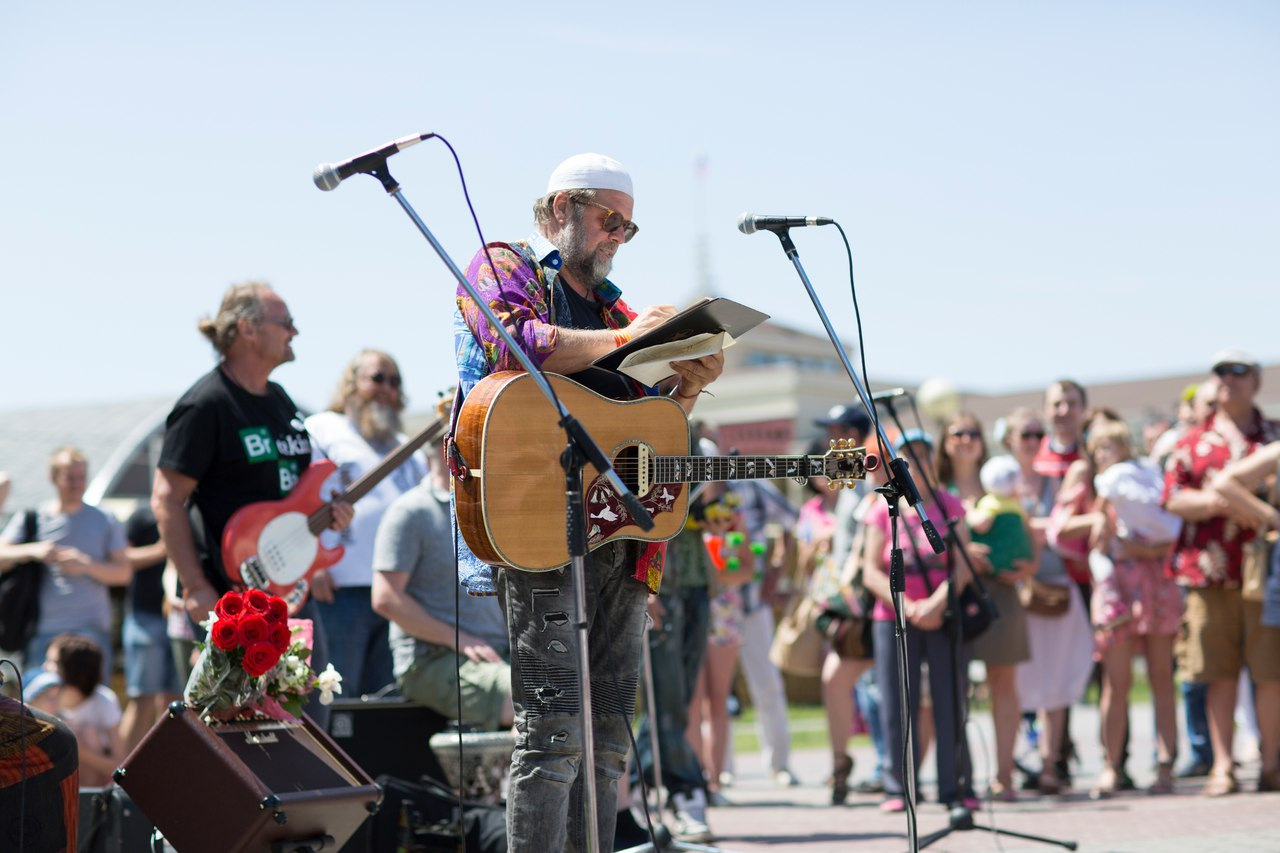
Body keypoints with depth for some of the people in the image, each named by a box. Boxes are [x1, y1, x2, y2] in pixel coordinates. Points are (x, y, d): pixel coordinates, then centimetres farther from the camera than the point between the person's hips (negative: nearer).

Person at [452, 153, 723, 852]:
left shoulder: (610, 302, 28)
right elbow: (515, 346, -15)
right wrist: (625, 338, -12)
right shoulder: (503, 266, 8)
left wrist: (688, 385, 6)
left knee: (607, 739, 5)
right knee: (553, 731, -15)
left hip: (622, 532, 8)